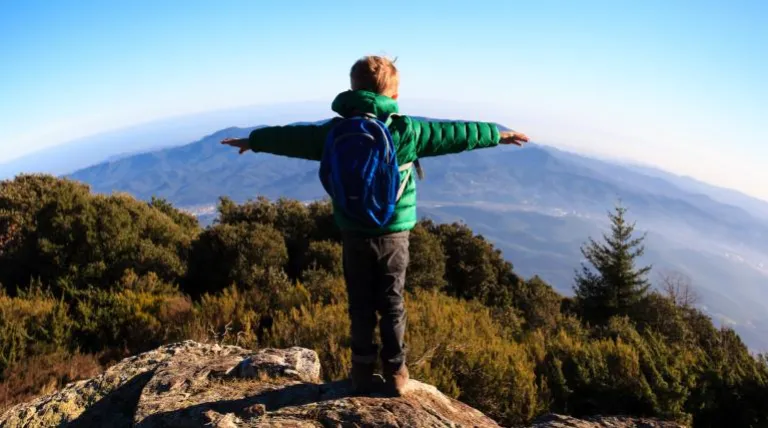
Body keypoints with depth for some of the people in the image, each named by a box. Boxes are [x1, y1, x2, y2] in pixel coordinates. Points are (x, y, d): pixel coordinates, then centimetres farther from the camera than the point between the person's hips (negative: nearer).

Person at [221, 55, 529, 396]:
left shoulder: (336, 132, -2)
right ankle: (395, 372, 19)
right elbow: (453, 134, 1)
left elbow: (293, 137, 9)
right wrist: (496, 135, 14)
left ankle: (363, 372, 20)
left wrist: (254, 140, 25)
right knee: (392, 303, 10)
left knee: (361, 305, 11)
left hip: (354, 233, 1)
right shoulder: (406, 130, -8)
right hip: (394, 233, -1)